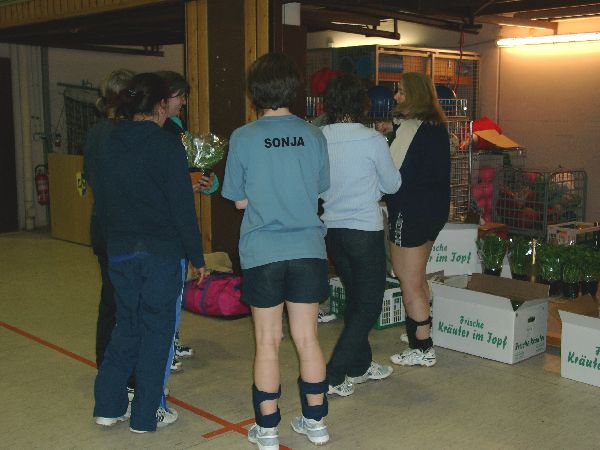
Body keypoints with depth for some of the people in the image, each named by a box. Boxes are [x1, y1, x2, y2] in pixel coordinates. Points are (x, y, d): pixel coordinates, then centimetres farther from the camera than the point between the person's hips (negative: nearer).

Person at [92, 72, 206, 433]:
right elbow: (183, 207, -12)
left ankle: (109, 406, 21)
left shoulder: (110, 146, 7)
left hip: (119, 252, 6)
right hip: (162, 251, -5)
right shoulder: (166, 145, -11)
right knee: (157, 330, 6)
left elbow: (101, 202, 12)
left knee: (127, 325, 18)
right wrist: (197, 257, -5)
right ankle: (147, 415, 14)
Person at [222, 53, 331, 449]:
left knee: (268, 342, 9)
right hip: (308, 249, 2)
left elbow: (239, 200, -1)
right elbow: (320, 190, 9)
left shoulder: (243, 138, -7)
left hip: (263, 252, -2)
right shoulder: (314, 136, -1)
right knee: (307, 338, 13)